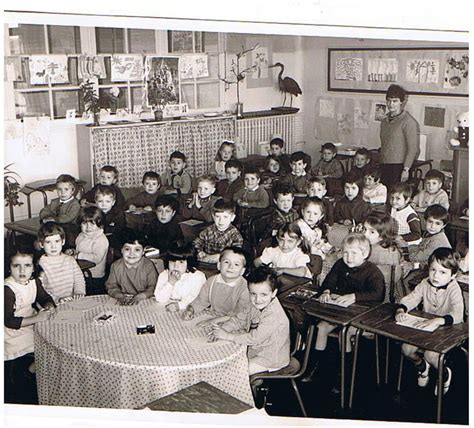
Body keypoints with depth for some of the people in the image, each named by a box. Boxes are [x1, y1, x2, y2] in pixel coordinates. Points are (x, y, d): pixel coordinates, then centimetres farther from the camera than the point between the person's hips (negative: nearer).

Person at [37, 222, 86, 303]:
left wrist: (79, 293, -10)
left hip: (72, 302, 3)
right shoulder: (41, 264, -2)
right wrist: (56, 299, -19)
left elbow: (79, 279, 10)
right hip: (52, 306, -3)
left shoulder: (70, 260, 11)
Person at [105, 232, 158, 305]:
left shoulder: (149, 266, -6)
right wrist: (120, 296, -17)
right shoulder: (116, 266, 0)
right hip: (123, 303, 2)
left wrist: (140, 296, -23)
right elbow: (111, 286, 2)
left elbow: (153, 287, -8)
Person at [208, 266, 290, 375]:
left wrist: (227, 336, -26)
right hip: (256, 351, 9)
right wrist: (222, 328, -14)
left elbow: (254, 338, -31)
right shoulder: (255, 306, -3)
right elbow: (239, 319, 4)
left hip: (271, 359, -8)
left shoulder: (274, 315, -31)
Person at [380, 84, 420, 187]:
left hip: (398, 166, -7)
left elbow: (413, 148, -12)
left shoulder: (409, 122, -8)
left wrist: (406, 169, -17)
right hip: (384, 166, 7)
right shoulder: (384, 121, 16)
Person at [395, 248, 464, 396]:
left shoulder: (453, 289, -20)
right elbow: (410, 299, -6)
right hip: (425, 328, 5)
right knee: (406, 349, -12)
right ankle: (421, 366, 23)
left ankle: (445, 373, 8)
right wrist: (401, 310, -29)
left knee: (430, 355, -27)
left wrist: (437, 320, -50)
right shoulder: (425, 284, -5)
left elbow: (457, 315, -34)